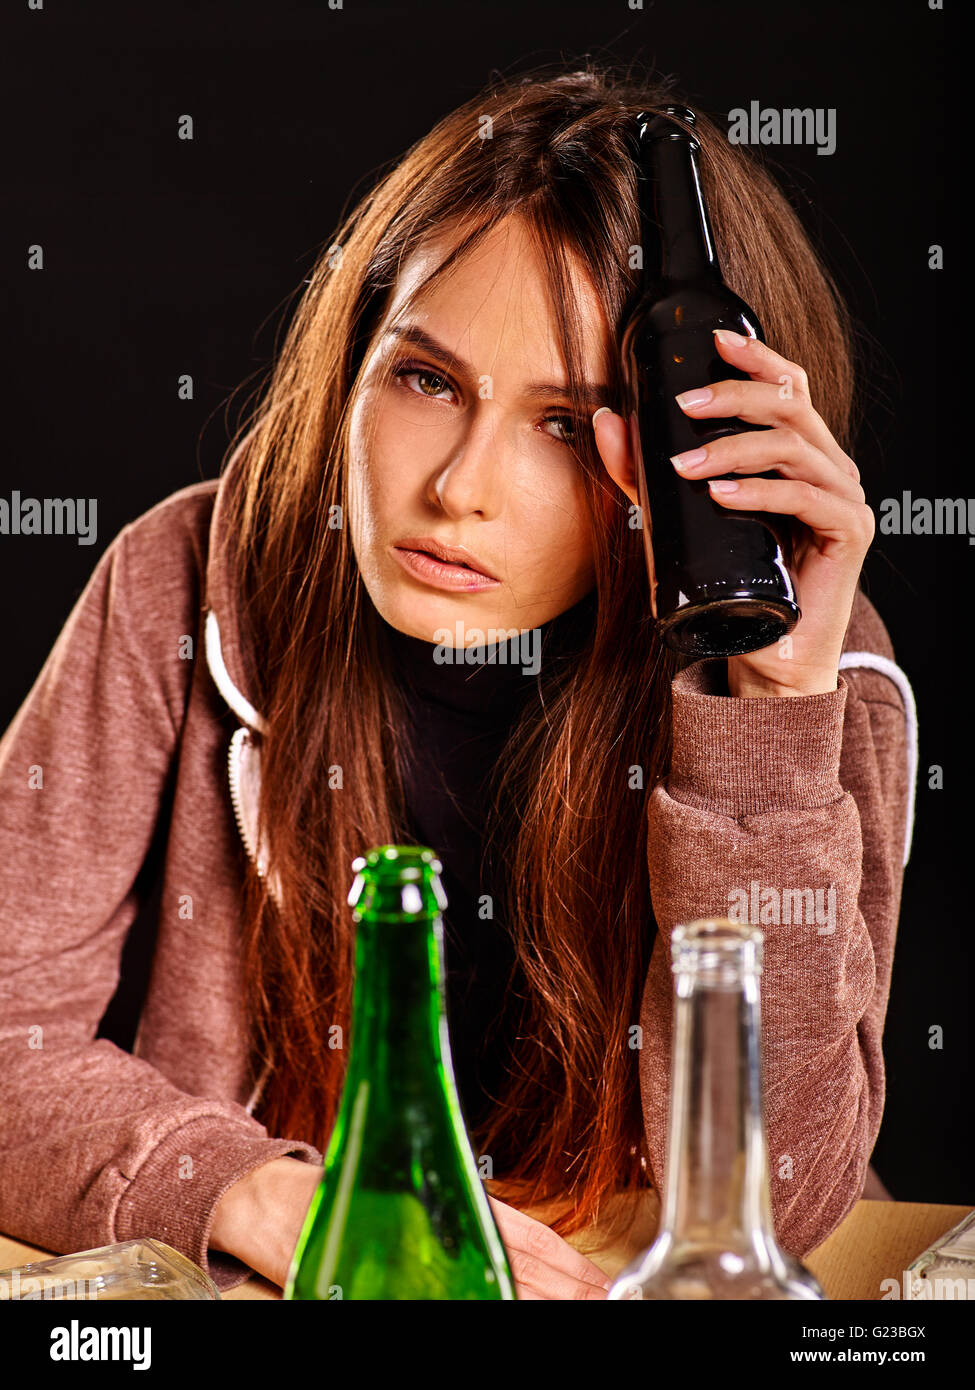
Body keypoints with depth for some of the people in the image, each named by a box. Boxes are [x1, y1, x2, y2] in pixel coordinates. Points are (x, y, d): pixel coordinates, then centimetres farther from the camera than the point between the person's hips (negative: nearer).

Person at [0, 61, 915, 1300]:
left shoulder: (811, 678, -9)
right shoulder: (195, 587, -7)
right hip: (241, 1285, 1)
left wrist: (774, 705, -25)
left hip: (616, 1294, 0)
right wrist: (257, 1195, -24)